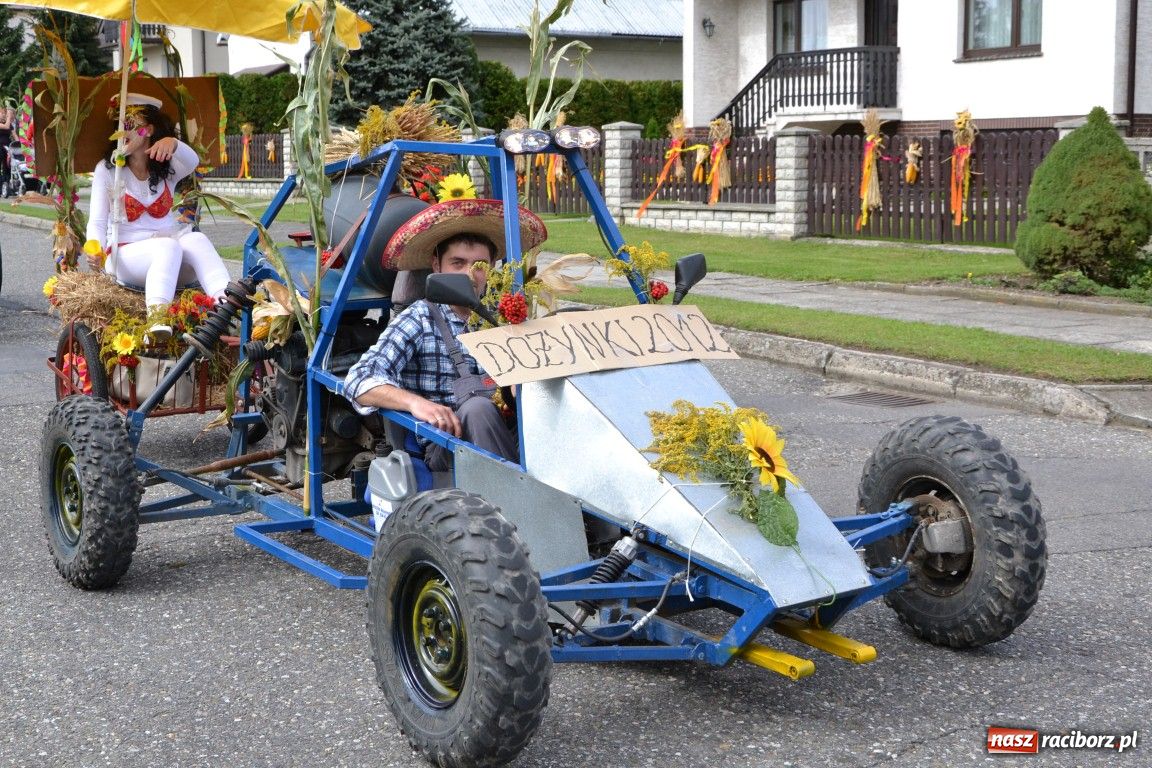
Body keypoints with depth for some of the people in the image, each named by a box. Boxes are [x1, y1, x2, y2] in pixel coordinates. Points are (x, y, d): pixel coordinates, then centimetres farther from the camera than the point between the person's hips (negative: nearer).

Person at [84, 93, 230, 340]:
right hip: (126, 254, -2)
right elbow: (97, 221, -3)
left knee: (196, 239, -31)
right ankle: (156, 316, -62)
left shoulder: (167, 167, 9)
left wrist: (174, 143, -40)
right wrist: (95, 248, -27)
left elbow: (192, 162, -16)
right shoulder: (106, 169, 4)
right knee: (169, 246, -35)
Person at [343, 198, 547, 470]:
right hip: (444, 444, -4)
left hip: (508, 439, 4)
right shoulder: (420, 319, 2)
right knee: (478, 407, -34)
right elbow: (360, 381, -9)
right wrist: (415, 402, -29)